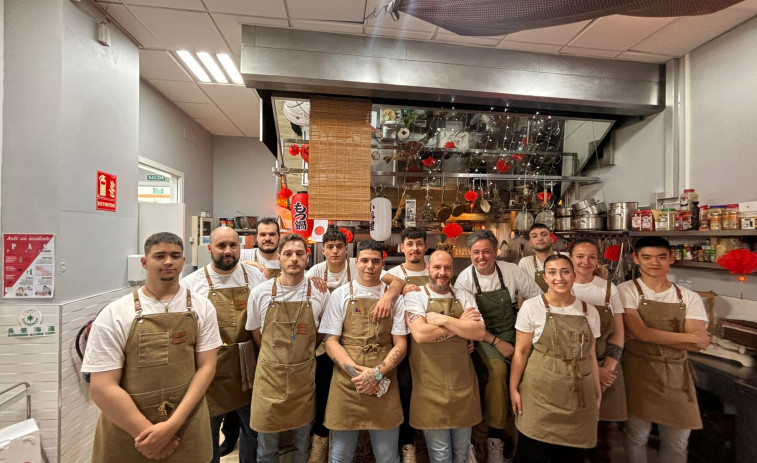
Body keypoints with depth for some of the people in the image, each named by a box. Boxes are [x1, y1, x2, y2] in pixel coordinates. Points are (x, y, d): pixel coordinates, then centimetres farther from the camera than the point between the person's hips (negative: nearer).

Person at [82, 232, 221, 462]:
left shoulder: (201, 307, -4)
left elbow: (206, 366, -5)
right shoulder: (114, 315, -8)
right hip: (127, 436, -1)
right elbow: (102, 388, -9)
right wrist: (147, 432, -11)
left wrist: (173, 424, -13)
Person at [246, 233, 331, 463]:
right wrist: (276, 357, 8)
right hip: (269, 375, 0)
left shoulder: (320, 294, -8)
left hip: (304, 377, 0)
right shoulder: (260, 292, -7)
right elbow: (256, 332, 7)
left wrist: (302, 353, 5)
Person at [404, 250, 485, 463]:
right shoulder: (414, 296, -7)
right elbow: (420, 334, -21)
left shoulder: (464, 297, 5)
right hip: (431, 387, -3)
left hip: (463, 384, 4)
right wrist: (461, 324, -12)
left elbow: (479, 332, -8)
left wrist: (443, 319, -17)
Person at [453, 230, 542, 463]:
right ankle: (495, 437, -10)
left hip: (513, 330, 3)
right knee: (497, 368, -28)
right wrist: (497, 342, -16)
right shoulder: (464, 279, -11)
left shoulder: (511, 270, -6)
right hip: (484, 336, -2)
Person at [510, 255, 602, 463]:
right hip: (540, 395, -3)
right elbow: (521, 351, -5)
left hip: (579, 398, 3)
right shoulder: (531, 307, -9)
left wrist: (597, 393, 13)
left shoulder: (590, 311, 2)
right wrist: (513, 388, -6)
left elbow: (590, 356, 10)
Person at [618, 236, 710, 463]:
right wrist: (689, 337, -9)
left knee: (678, 440, 15)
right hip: (638, 370, -3)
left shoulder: (690, 298, 3)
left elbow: (698, 343, -7)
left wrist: (650, 334, -16)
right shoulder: (626, 290, -7)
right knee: (637, 434, 8)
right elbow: (639, 332, -16)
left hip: (676, 374, 4)